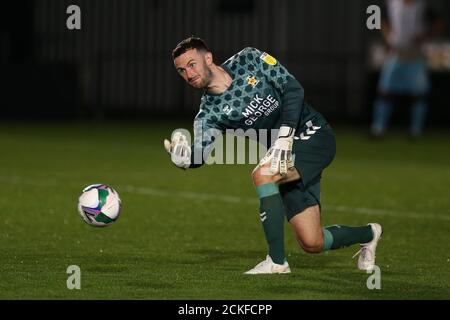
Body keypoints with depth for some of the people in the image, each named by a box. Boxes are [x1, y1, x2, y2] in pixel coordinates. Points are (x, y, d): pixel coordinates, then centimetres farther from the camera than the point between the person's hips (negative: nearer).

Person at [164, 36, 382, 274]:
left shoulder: (248, 60, -8)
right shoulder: (209, 114, -3)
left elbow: (293, 89, -11)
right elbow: (201, 152, -18)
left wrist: (284, 137, -22)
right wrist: (185, 159, -42)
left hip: (313, 133, -4)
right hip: (284, 156, 5)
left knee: (262, 173, -31)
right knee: (312, 244, -1)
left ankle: (277, 261, -21)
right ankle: (367, 234, 32)